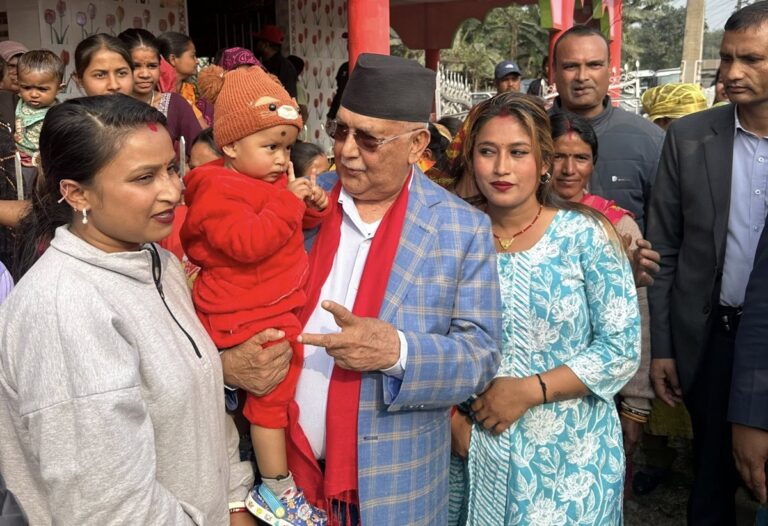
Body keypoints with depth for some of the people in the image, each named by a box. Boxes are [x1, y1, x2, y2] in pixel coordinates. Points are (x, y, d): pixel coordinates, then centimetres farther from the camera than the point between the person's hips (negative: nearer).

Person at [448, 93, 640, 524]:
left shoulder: (586, 235, -10)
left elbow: (623, 349, -12)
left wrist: (528, 391, -16)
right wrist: (453, 421, -8)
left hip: (572, 456, -2)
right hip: (477, 450, 2)